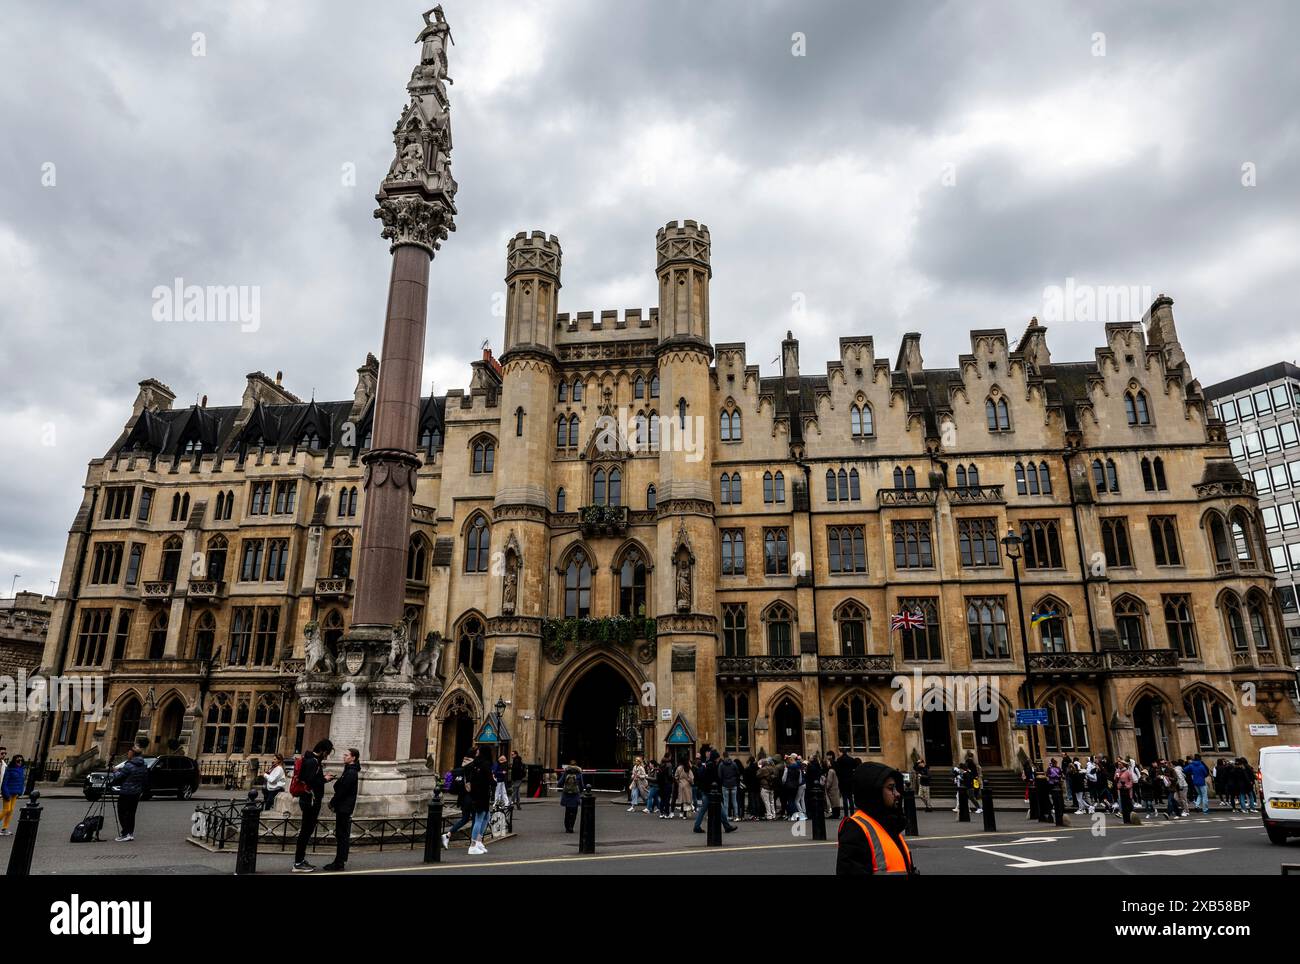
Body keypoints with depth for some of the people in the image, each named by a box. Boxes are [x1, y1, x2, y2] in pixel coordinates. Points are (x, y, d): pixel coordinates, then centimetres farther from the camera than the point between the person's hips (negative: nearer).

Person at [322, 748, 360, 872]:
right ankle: (339, 861, 19)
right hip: (342, 807, 10)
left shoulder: (351, 772, -16)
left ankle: (340, 863, 1)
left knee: (342, 835, -4)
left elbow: (342, 791, -18)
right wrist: (333, 802, 8)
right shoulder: (349, 770, 14)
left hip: (344, 808, -10)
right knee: (340, 835, 13)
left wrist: (333, 803, -9)